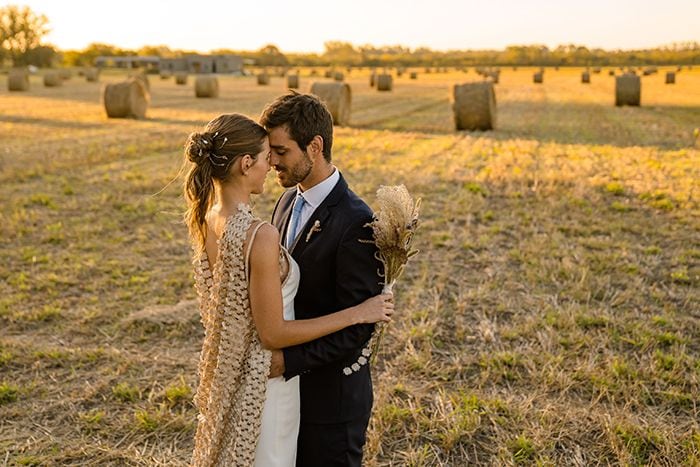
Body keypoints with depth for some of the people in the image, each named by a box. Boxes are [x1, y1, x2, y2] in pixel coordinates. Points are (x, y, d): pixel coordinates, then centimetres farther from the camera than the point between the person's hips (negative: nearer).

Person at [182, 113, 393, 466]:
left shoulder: (204, 220, -3)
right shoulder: (260, 235, -29)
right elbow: (273, 333, -23)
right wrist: (356, 313, -18)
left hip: (224, 372, 8)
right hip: (260, 382, -8)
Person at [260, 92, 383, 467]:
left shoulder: (355, 222, -23)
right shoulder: (288, 201, 3)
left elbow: (358, 326, -22)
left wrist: (289, 360, -23)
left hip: (331, 393, -7)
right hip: (289, 380, 7)